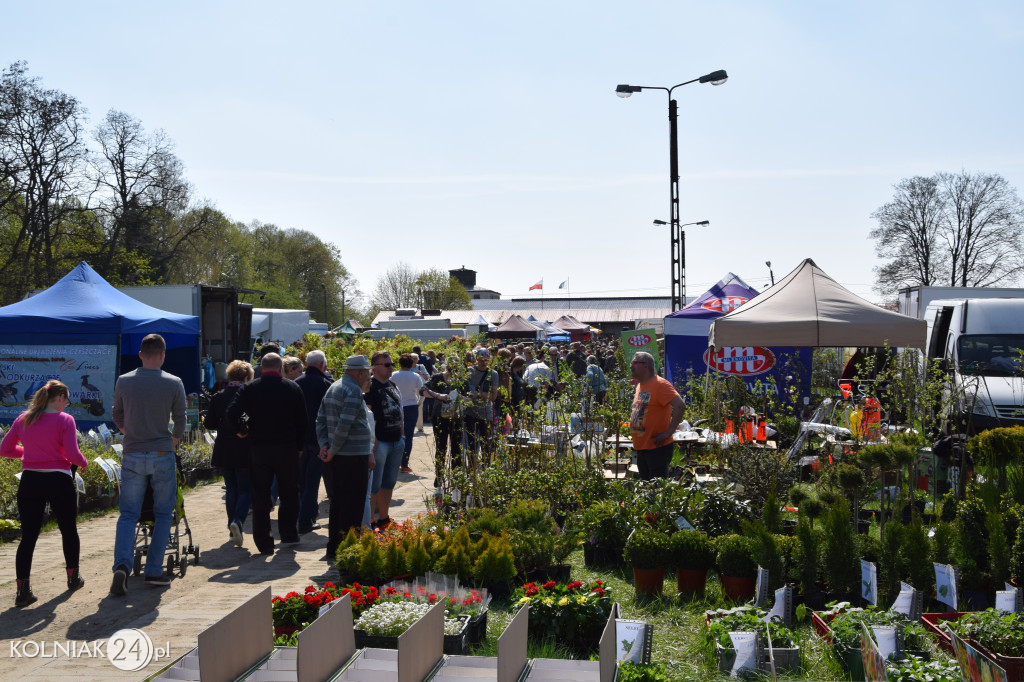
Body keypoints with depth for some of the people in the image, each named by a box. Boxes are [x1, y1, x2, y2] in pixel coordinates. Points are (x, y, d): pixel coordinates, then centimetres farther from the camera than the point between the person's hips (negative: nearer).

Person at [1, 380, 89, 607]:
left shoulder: (23, 419, 5)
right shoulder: (64, 420, -9)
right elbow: (73, 455, -15)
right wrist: (84, 463, 6)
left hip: (29, 481, 4)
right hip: (58, 481, -3)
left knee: (28, 536, 5)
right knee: (69, 530, 17)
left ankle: (23, 590, -3)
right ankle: (73, 577, 32)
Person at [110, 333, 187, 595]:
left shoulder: (123, 382, 0)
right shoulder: (174, 383, -5)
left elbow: (117, 418, 12)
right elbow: (180, 421, 0)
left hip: (132, 456, 2)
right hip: (162, 456, -2)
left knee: (128, 514, 7)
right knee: (163, 514, 10)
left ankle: (122, 564, -12)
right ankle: (153, 571, 9)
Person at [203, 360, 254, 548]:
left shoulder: (218, 397, -1)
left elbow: (209, 423, 2)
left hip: (224, 452, 4)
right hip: (245, 451, -3)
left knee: (231, 489, 14)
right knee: (246, 489, 4)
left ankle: (233, 530, 18)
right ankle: (238, 520, -19)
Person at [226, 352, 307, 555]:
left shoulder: (249, 389, -2)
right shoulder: (293, 388, 1)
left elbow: (232, 413, -14)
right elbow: (302, 420, 2)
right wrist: (299, 446, 10)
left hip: (258, 448, 0)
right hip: (287, 448, 0)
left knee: (260, 497, 5)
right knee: (289, 492, 16)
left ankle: (264, 544, 5)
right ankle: (288, 534, 20)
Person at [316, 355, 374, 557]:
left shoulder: (333, 388, 14)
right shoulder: (354, 391, -15)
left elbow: (321, 420, 14)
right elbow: (344, 424, -23)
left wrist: (324, 444, 6)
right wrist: (333, 450, -14)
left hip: (338, 457, 9)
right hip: (354, 456, -9)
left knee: (337, 502, 16)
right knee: (353, 505, -2)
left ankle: (333, 548, 23)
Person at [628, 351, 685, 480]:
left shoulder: (660, 384, -14)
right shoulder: (640, 385, 14)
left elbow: (680, 405, -25)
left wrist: (669, 432, -24)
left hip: (658, 447, -9)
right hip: (641, 448, 9)